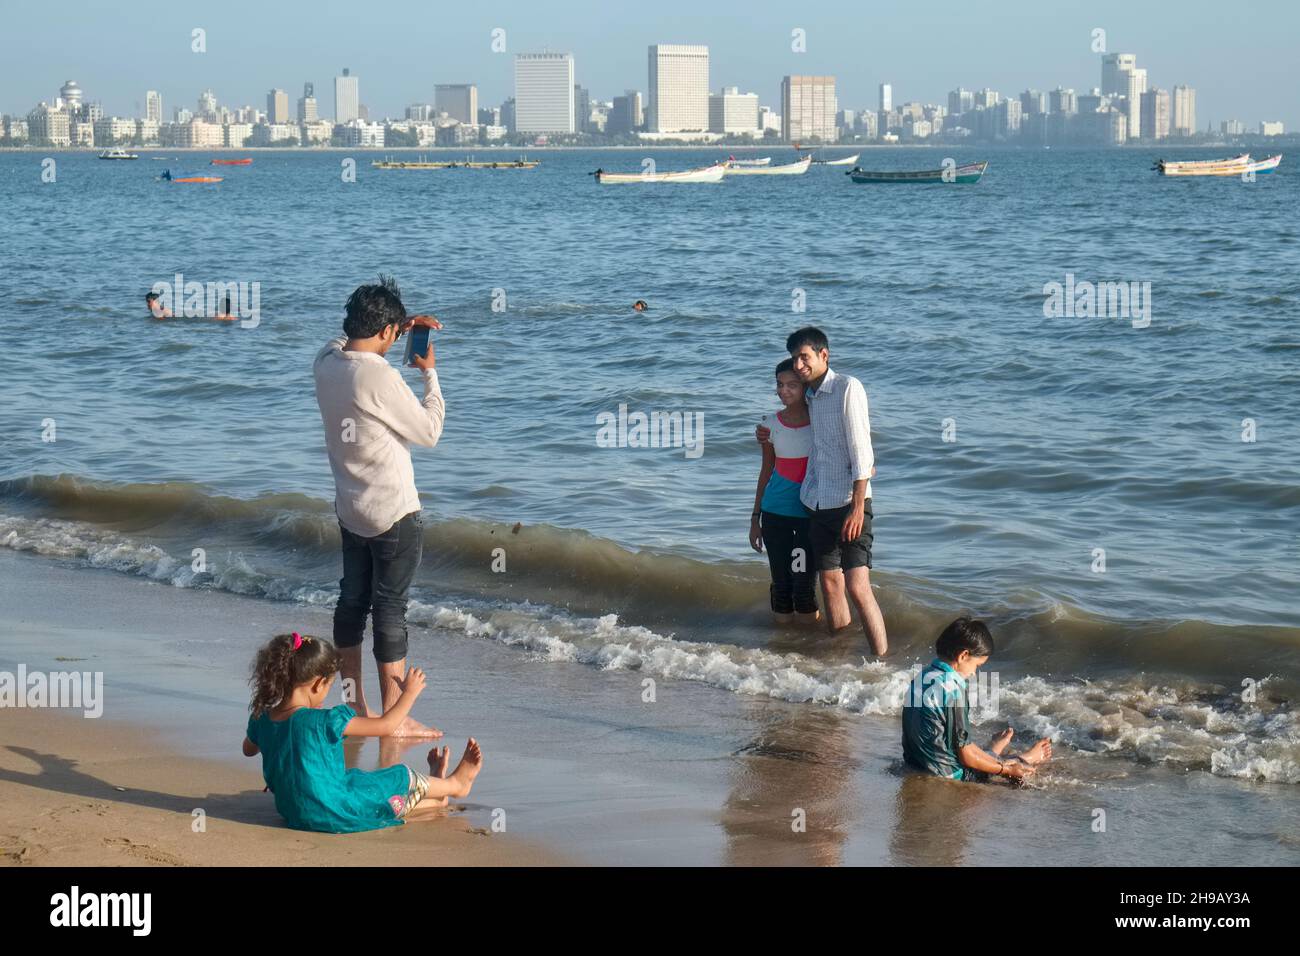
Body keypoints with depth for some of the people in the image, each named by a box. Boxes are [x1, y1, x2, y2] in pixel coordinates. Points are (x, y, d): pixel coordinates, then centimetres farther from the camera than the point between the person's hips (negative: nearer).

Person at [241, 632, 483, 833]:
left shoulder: (262, 718, -5)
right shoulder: (325, 720, -24)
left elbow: (248, 749, 19)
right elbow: (384, 726, -16)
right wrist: (409, 693, -2)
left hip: (293, 813, 7)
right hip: (332, 813, -7)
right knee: (403, 777, 14)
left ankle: (434, 800, 46)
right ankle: (456, 783, 40)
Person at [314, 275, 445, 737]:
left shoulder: (327, 361, -2)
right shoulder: (380, 378, -24)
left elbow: (350, 340, 25)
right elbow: (429, 432, -13)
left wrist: (403, 325, 17)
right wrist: (429, 374, -4)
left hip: (351, 509, 8)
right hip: (394, 513, -8)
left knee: (352, 599, 15)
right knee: (390, 607, -3)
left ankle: (354, 705, 24)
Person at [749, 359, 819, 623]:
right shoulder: (771, 424, 4)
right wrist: (755, 517, 15)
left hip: (810, 513, -3)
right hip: (775, 512, 3)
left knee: (803, 586, -8)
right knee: (781, 584, 5)